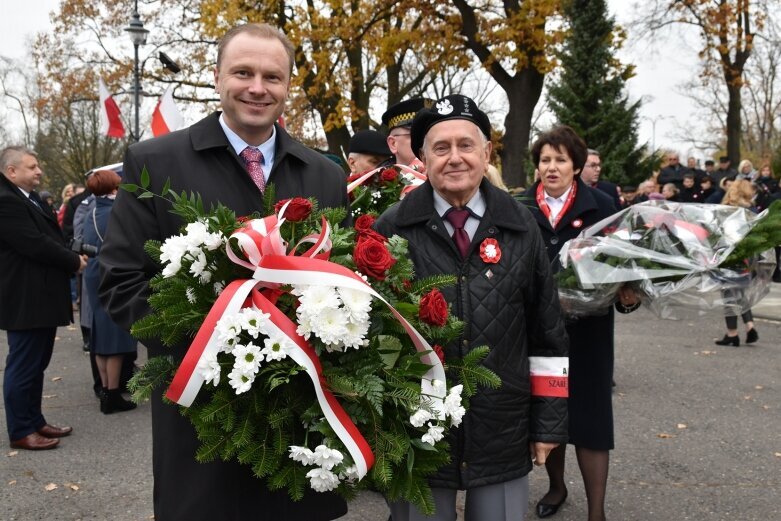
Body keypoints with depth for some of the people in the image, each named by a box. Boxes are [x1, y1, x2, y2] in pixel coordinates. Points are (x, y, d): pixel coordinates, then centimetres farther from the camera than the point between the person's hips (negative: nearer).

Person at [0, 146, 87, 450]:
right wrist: (74, 262, -11)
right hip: (25, 300, -10)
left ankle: (35, 421, 28)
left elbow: (50, 237, 19)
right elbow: (34, 244, -23)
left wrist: (71, 259, 0)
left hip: (42, 297, 10)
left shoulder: (32, 199, 16)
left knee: (36, 364, 17)